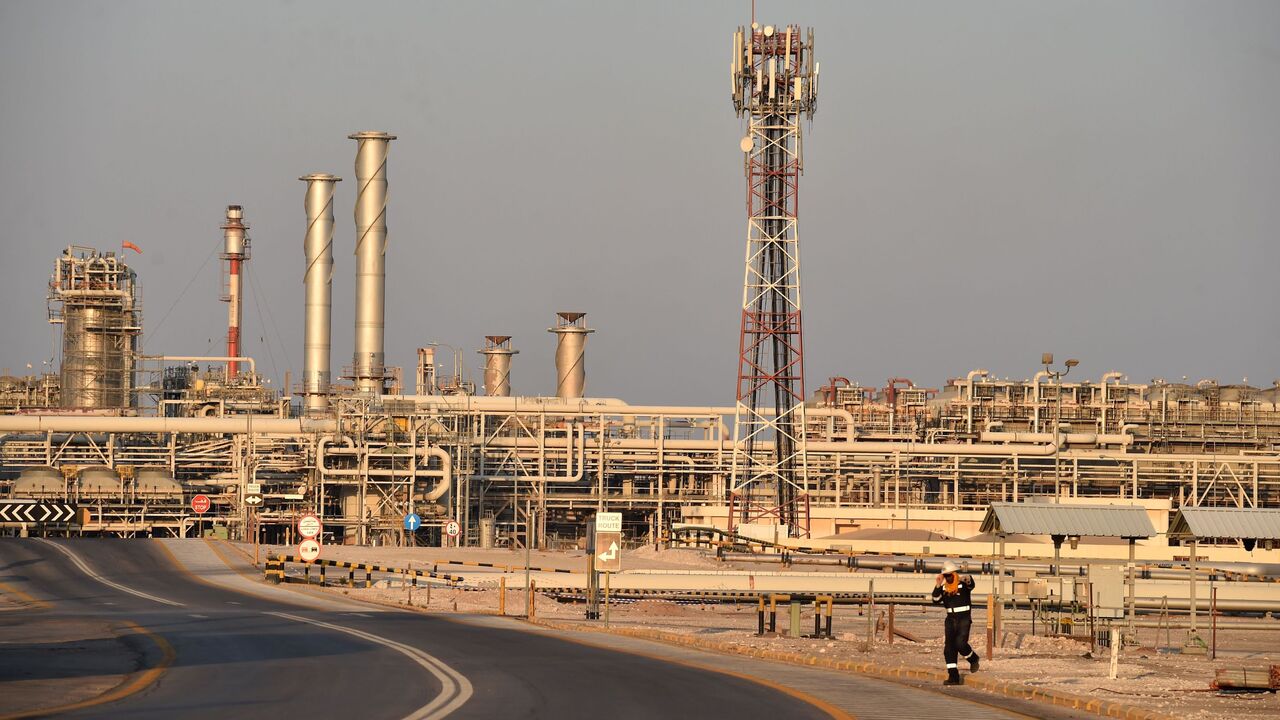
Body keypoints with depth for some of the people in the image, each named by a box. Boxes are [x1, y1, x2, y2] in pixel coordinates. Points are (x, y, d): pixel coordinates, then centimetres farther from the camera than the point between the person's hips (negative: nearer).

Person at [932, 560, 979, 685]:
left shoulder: (963, 584, -9)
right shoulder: (944, 587, 8)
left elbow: (971, 583, -32)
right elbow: (936, 600, 1)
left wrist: (966, 579, -57)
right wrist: (937, 586, -14)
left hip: (964, 618, -6)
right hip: (951, 619, 6)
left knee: (960, 643, -21)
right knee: (949, 648, 1)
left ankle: (973, 658, 10)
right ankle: (953, 676, 6)